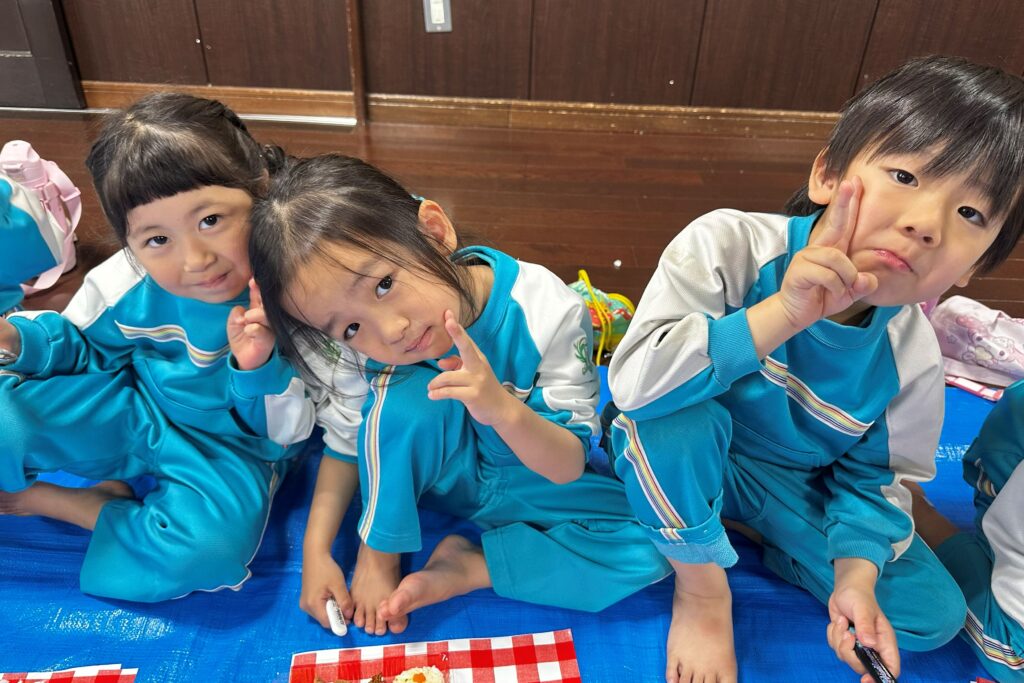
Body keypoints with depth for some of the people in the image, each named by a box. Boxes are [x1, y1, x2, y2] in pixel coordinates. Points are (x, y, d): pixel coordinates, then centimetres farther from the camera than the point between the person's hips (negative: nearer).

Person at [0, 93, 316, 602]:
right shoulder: (125, 285, -17)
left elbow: (285, 431, -14)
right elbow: (84, 344, 9)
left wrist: (260, 369, -35)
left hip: (229, 445, -1)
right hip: (128, 412, 2)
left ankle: (43, 501, -7)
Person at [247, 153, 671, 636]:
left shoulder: (546, 312, -31)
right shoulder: (360, 346, -23)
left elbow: (568, 466, -26)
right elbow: (345, 443, -5)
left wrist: (505, 412, -46)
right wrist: (315, 551, -14)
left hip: (534, 481, 0)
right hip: (435, 474, 0)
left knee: (646, 550, -21)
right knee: (405, 393, -33)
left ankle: (467, 567, -12)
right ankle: (379, 552, -9)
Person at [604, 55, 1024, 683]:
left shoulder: (913, 361, -16)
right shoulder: (727, 245, -29)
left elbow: (874, 479, -2)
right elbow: (633, 382, -39)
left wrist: (857, 573, -20)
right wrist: (781, 314, -45)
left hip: (788, 487, 4)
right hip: (678, 462, -3)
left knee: (933, 613, -5)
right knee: (677, 414, -38)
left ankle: (736, 528, 6)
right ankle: (701, 588, -10)